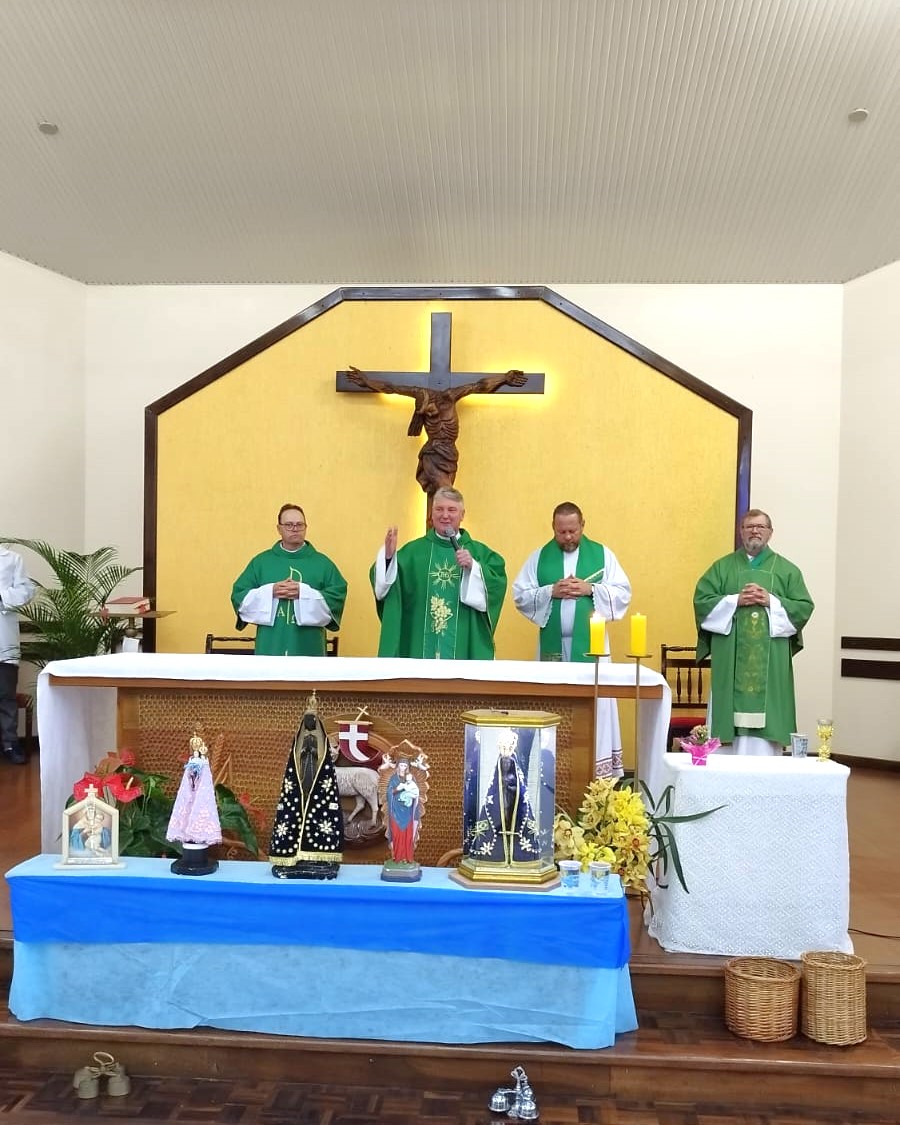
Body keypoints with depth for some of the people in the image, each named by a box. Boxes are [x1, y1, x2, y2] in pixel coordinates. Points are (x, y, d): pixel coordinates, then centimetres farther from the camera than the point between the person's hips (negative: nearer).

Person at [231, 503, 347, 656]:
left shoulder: (322, 563, 10)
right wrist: (270, 592, -9)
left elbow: (338, 596, -1)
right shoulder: (261, 561, 12)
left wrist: (304, 593, -13)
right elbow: (238, 595, 7)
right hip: (270, 648, 1)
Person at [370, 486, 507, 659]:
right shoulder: (414, 550, 8)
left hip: (463, 646, 0)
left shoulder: (479, 553, 8)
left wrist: (473, 567, -19)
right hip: (421, 644, 1)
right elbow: (385, 583, -1)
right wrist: (388, 556, -19)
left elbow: (497, 585, -6)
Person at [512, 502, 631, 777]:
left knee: (594, 702, -3)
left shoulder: (602, 554, 7)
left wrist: (591, 589, -12)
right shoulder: (539, 557, 8)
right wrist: (550, 592, -12)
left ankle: (598, 767, 3)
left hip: (590, 646, -1)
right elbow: (519, 595, 3)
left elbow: (623, 592, 2)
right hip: (552, 645, 1)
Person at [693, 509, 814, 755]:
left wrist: (771, 602, -10)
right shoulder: (722, 567, 11)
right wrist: (735, 601, -11)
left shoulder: (787, 570, 12)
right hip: (730, 661, 0)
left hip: (770, 662, 0)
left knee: (765, 714, -3)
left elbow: (805, 607, 4)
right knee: (733, 713, -2)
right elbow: (701, 600, 2)